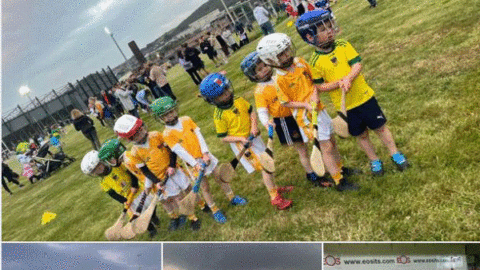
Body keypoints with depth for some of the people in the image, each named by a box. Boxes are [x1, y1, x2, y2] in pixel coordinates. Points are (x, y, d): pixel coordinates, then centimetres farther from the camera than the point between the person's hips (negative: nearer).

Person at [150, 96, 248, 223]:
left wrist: (205, 153, -15)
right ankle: (215, 211, 23)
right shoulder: (167, 134, -13)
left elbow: (199, 136, -5)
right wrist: (195, 164, -23)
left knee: (220, 177, 13)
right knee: (205, 187, 7)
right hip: (193, 162, -3)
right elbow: (180, 151, -18)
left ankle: (232, 198, 33)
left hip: (205, 155, 3)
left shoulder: (186, 120, -1)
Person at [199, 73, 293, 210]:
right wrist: (241, 139, -26)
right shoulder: (219, 116, -20)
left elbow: (251, 111, 9)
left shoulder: (239, 101, -5)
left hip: (254, 137, 6)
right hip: (241, 145, -6)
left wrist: (254, 126, -9)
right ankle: (274, 197, 5)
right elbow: (223, 137, -15)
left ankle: (274, 188, 40)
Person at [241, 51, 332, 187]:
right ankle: (312, 176, 24)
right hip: (285, 122, -5)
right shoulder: (260, 91, -13)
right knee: (302, 150, 6)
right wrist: (266, 122, -38)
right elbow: (262, 111, -19)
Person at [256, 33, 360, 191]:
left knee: (332, 140, 20)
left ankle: (341, 169, 43)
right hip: (306, 115, -6)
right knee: (326, 146, -1)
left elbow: (313, 80, 10)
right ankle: (339, 182, 11)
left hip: (319, 108, 6)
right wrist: (306, 105, -21)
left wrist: (314, 94, -9)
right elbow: (286, 102, -12)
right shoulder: (280, 79, -18)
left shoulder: (300, 62, -1)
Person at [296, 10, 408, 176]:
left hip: (364, 96, 1)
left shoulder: (343, 46, -5)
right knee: (361, 135, 15)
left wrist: (348, 78, -29)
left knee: (380, 126, 11)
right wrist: (338, 83, -23)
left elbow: (357, 64, -12)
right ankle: (374, 161, 35)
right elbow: (319, 86, -9)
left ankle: (395, 153, 30)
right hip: (344, 106, -1)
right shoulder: (315, 61, -11)